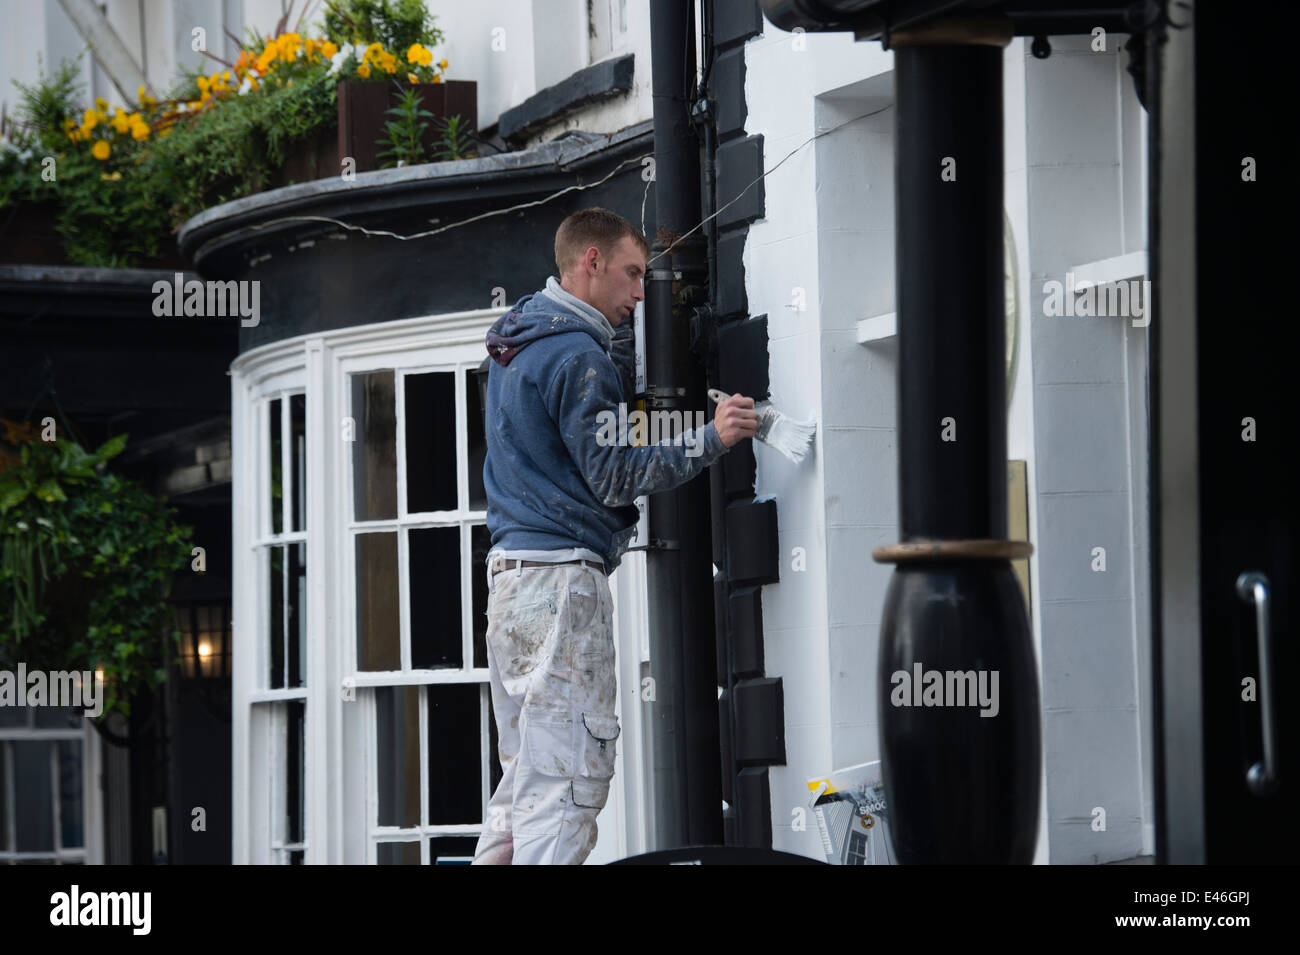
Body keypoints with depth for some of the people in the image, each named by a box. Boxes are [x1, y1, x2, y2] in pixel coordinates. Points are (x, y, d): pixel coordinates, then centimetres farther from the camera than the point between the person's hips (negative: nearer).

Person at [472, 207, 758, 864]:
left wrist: (620, 321, 17)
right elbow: (615, 476, -14)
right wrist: (711, 439, -14)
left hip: (510, 577, 10)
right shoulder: (575, 354, -13)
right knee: (565, 784, -11)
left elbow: (608, 406, 25)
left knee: (526, 775, 14)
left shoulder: (519, 338, 17)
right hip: (562, 576, -10)